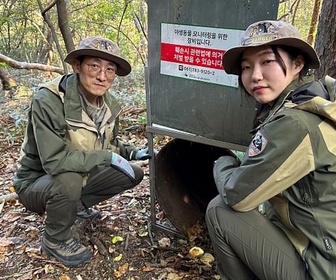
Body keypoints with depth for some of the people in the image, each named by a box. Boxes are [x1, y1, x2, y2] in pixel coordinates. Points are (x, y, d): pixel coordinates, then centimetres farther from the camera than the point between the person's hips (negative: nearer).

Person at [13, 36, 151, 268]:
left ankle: (79, 204, 18)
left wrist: (133, 153, -10)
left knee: (134, 174, -1)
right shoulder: (49, 101, -31)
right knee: (69, 181, -38)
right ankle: (55, 241, -6)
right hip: (37, 182, -6)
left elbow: (110, 143, 9)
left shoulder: (109, 103, -8)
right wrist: (109, 157, -32)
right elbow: (54, 161, -36)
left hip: (79, 176, 7)